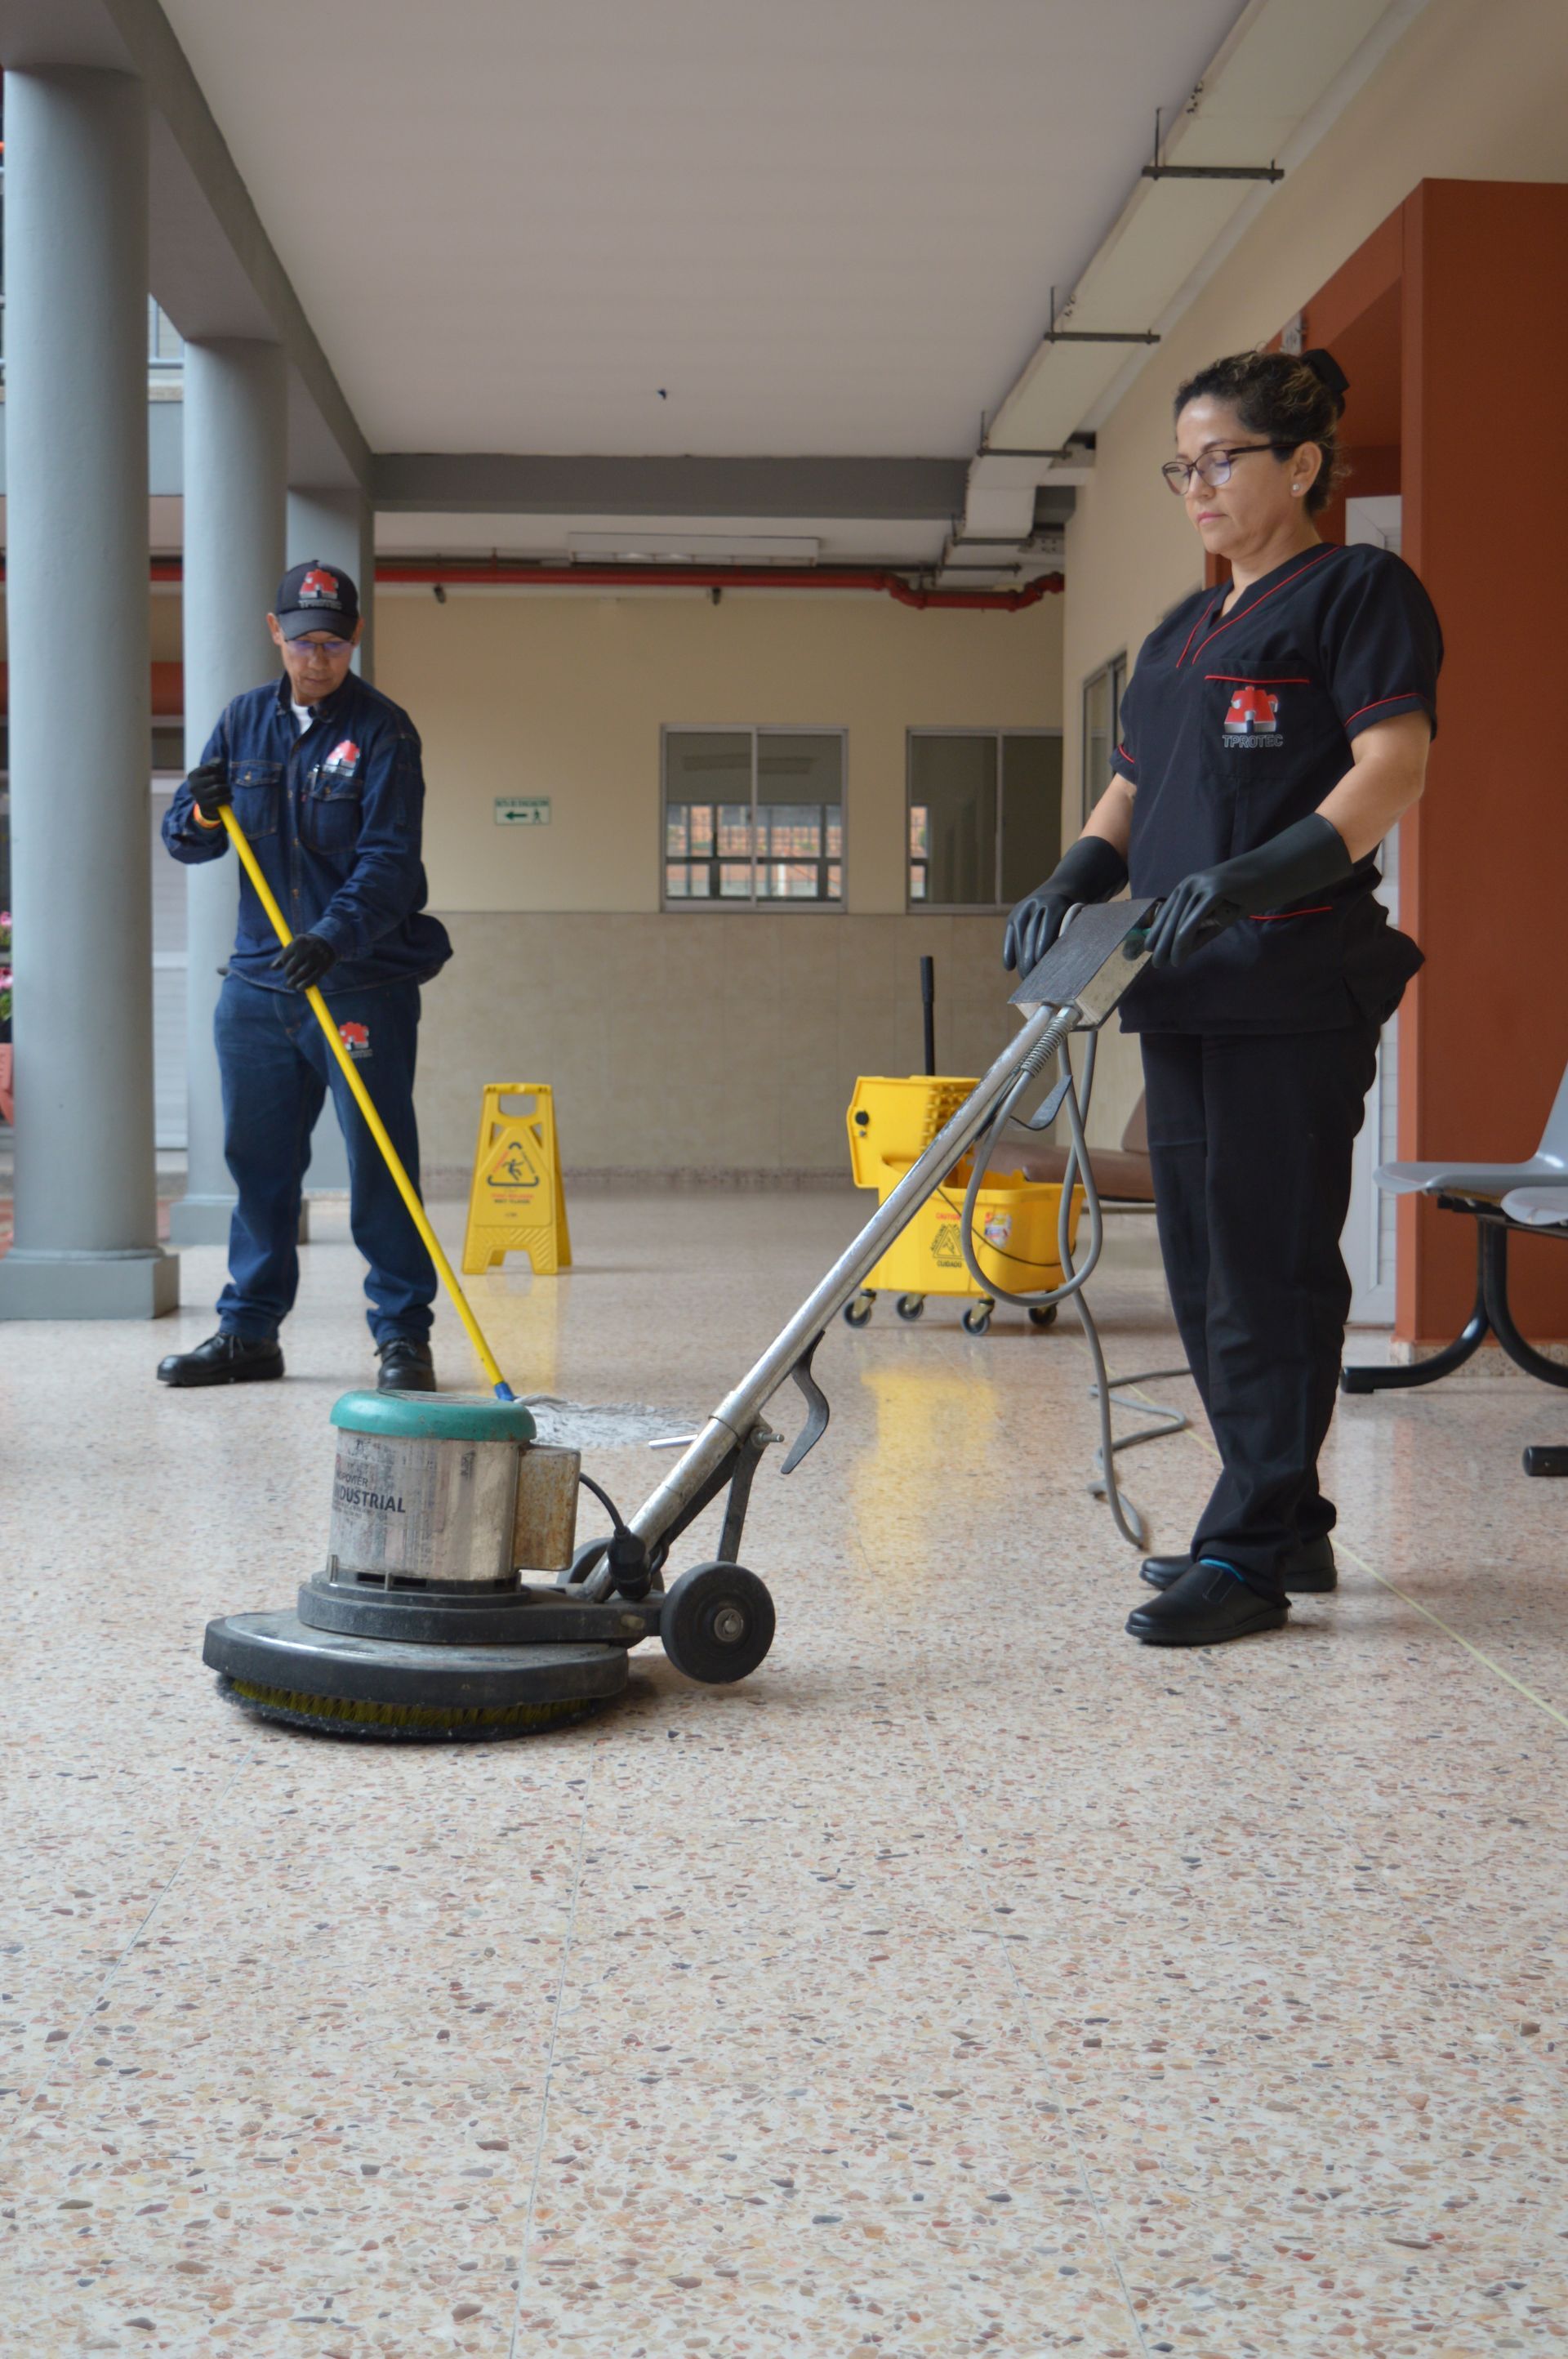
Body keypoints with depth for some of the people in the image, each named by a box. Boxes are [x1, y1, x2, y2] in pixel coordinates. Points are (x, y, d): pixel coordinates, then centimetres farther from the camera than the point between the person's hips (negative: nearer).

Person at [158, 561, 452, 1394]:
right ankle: (249, 1331, 18)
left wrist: (333, 936, -29)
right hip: (258, 982, 5)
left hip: (364, 984, -4)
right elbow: (185, 840, 12)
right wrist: (200, 814, -11)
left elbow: (389, 860, -14)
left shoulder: (382, 730, -4)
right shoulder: (245, 719, 11)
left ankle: (403, 1334, 3)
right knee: (256, 1160, 9)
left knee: (378, 1161, -4)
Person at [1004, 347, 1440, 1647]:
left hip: (1294, 985, -9)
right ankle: (1290, 1526, 20)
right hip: (1182, 987, 9)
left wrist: (1256, 873, -27)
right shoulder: (1181, 634, 22)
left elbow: (1394, 764, -14)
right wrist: (1075, 882, -1)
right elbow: (1133, 790, 20)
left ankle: (1248, 1553, -3)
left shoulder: (1359, 590, -2)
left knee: (1267, 1264, -7)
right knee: (1206, 1263, 10)